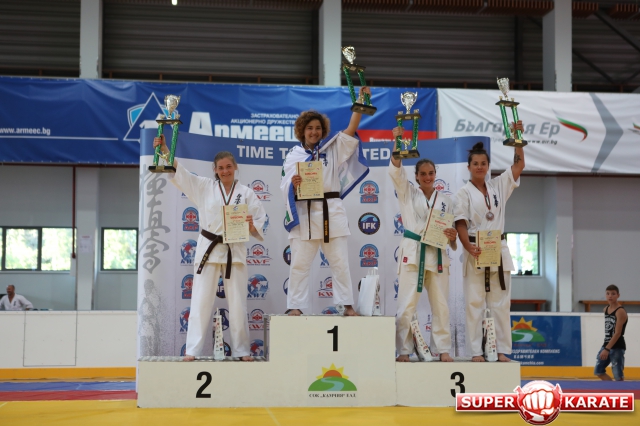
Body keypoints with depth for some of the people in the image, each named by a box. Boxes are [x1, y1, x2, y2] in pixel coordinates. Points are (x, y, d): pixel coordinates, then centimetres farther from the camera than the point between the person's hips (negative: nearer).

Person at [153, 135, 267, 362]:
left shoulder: (246, 193, 3)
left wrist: (251, 225, -18)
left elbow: (260, 221, 5)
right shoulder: (204, 187, 4)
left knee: (238, 303, 6)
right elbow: (179, 172, -2)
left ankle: (242, 350, 15)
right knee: (201, 301, 0)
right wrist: (164, 149, -13)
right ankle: (192, 350, 4)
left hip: (235, 251, 0)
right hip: (208, 249, 0)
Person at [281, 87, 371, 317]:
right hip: (304, 214, -1)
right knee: (299, 264, 1)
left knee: (340, 262, 4)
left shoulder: (333, 149, 9)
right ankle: (295, 306, 5)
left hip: (331, 212, 1)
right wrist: (294, 184, -23)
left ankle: (347, 305, 9)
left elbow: (351, 129, -1)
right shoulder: (293, 155, 6)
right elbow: (286, 188, 0)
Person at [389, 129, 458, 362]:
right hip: (412, 253, -2)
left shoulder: (445, 201, 13)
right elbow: (395, 170, -7)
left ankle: (443, 350, 13)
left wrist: (452, 236, -10)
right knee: (406, 305, -6)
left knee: (441, 305, 5)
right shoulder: (408, 194, 8)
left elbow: (451, 230, 15)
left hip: (437, 255, 2)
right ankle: (403, 350, 1)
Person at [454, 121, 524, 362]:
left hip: (499, 251, 4)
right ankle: (476, 352, 1)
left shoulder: (498, 186, 11)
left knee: (501, 304, 5)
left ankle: (502, 350, 9)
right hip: (475, 253, -3)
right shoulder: (464, 193, 0)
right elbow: (461, 225, -7)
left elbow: (519, 165, 5)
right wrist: (469, 247, -22)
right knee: (474, 303, -2)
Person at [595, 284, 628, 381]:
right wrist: (605, 347, 15)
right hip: (606, 345, 9)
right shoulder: (606, 309, 10)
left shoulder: (620, 311, -15)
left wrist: (607, 349, -24)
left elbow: (617, 333, -20)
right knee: (598, 371, 11)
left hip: (617, 347, -9)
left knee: (618, 376, -6)